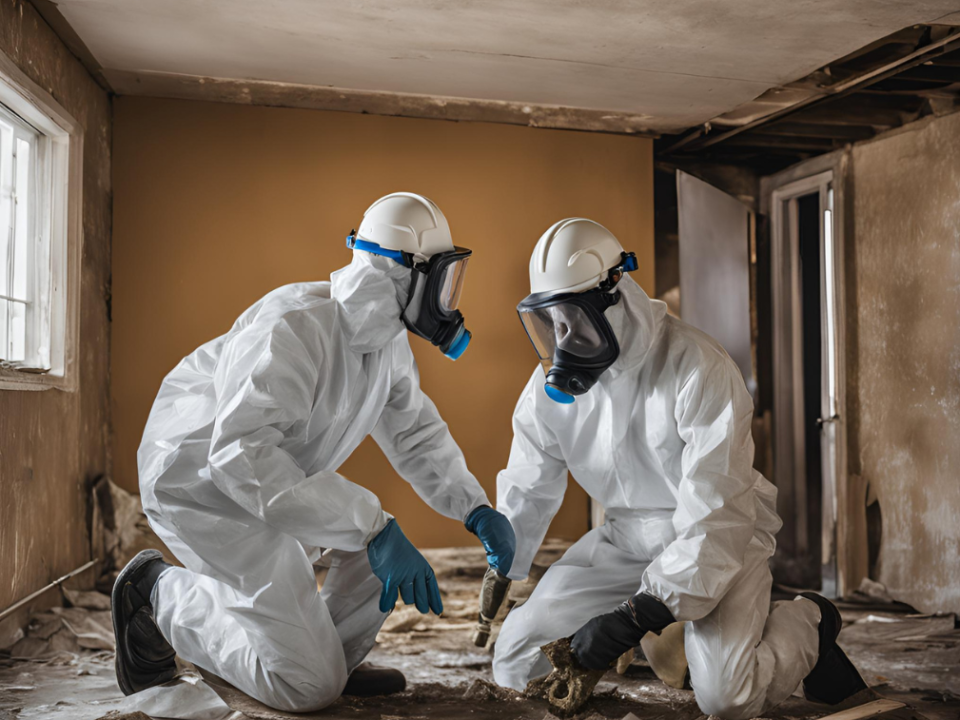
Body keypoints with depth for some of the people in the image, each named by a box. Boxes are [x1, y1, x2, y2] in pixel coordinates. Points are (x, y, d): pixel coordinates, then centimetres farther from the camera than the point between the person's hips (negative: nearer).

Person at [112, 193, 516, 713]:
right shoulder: (298, 327, -31)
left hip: (274, 478, 9)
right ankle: (161, 593, 6)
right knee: (307, 687, -8)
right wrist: (373, 528, -44)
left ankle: (332, 662, 17)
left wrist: (476, 510, -6)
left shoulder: (388, 342, -2)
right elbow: (241, 452, -41)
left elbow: (416, 433, 10)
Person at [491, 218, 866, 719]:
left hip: (721, 534, -5)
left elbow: (715, 513, -30)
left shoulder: (697, 369, -26)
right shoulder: (550, 386, -7)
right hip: (626, 536, 5)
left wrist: (645, 611, -35)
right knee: (517, 657, -6)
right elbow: (526, 490, 7)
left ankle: (806, 622, 8)